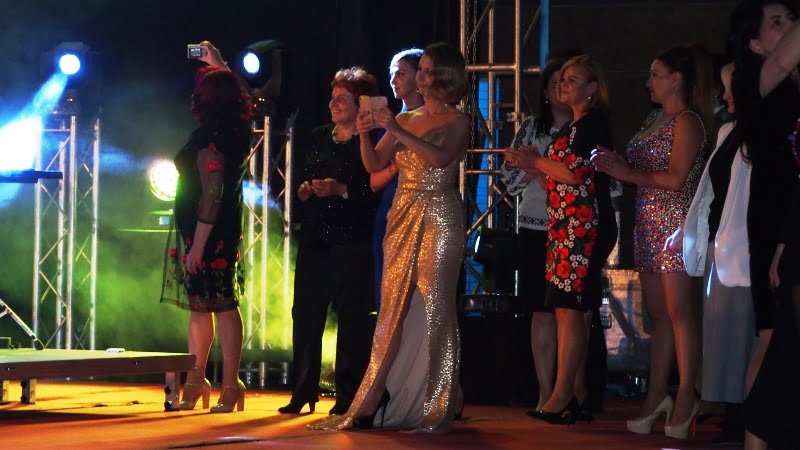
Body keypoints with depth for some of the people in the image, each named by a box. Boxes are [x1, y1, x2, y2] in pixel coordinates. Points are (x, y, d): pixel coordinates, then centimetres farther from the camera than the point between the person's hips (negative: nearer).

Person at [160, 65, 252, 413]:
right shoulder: (235, 133, 6)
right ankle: (194, 382, 21)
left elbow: (211, 198, -23)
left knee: (221, 306, -7)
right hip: (223, 231, 10)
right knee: (198, 305, 14)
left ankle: (230, 387, -4)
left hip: (207, 234, -10)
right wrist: (217, 66, 36)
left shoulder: (210, 140, -20)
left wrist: (197, 247, -22)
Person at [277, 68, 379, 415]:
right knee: (305, 312, 4)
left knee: (350, 315, -3)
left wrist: (340, 189, -21)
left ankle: (348, 395, 4)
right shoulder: (319, 137, 16)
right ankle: (303, 391, 12)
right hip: (314, 236, 6)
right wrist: (304, 188, 0)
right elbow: (302, 176, 21)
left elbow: (375, 191, -11)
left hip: (351, 240, -6)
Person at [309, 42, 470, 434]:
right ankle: (375, 401, 7)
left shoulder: (458, 121, 0)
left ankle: (437, 409, -2)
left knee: (434, 309, -7)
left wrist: (398, 131, -22)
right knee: (392, 309, 4)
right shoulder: (404, 119, 15)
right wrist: (364, 135, -9)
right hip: (403, 217, 5)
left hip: (439, 218, -5)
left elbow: (440, 157, -18)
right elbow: (374, 164, 10)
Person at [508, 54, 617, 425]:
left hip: (582, 225, -10)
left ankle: (562, 396, -12)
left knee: (569, 309, -12)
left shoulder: (593, 122, -8)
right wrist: (527, 166, 13)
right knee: (575, 311, 9)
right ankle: (576, 393, 12)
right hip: (567, 226, 10)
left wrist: (536, 161, -3)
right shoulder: (576, 124, 22)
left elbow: (575, 173, -18)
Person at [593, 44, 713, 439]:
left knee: (677, 311, -7)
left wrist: (626, 173, -12)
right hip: (648, 224, 9)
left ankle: (686, 398, -3)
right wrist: (615, 165, 1)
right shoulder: (653, 119, 18)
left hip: (676, 221, -9)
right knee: (657, 312, 9)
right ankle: (657, 394, 13)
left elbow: (675, 178, -17)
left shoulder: (687, 122, -8)